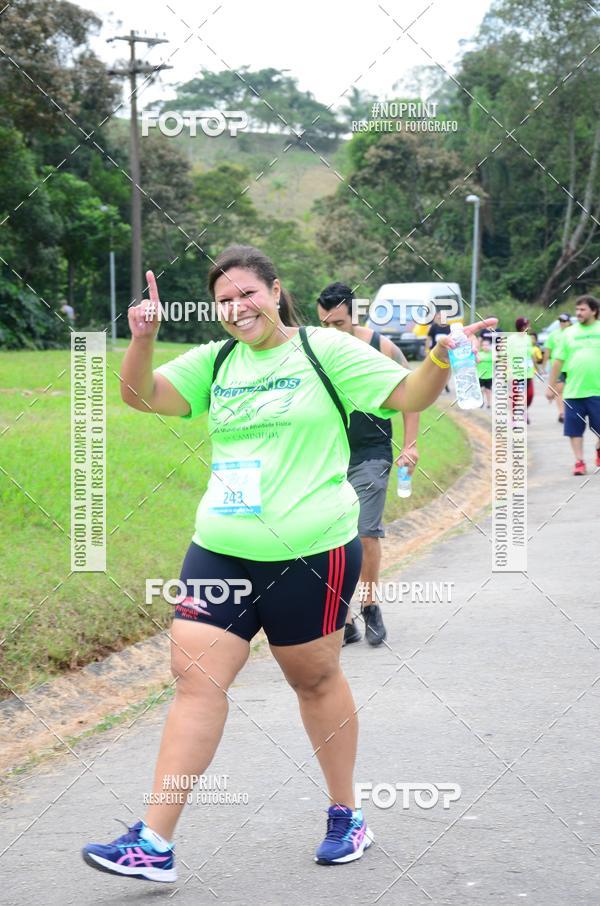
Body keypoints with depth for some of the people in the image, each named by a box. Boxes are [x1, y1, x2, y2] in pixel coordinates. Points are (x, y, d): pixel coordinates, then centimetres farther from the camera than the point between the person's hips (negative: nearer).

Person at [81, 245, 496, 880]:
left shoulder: (326, 351, -3)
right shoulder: (216, 362, 10)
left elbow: (409, 395, -6)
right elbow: (142, 395, 5)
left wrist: (443, 357, -26)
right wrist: (143, 340, -13)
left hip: (310, 555, -4)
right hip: (221, 552, 4)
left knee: (314, 679, 10)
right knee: (195, 678, -3)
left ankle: (346, 815, 31)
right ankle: (154, 844, -4)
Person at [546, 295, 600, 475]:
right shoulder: (569, 333, 7)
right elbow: (558, 361, 8)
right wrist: (551, 386, 7)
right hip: (573, 391, 1)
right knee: (575, 429, 0)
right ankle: (579, 461, 9)